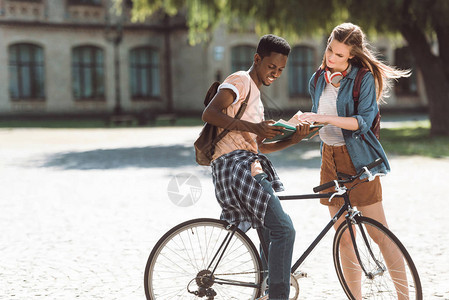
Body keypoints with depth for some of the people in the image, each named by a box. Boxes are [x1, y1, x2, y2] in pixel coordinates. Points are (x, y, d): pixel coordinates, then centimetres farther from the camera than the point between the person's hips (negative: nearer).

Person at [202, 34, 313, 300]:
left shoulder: (255, 93, 27)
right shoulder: (240, 80, -3)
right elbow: (210, 113, -19)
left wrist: (293, 140, 7)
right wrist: (252, 127, -26)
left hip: (249, 166, 11)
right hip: (235, 165, -11)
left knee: (272, 232, 20)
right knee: (284, 230, -18)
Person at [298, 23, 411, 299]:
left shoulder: (365, 78, -8)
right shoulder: (319, 79, 11)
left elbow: (364, 120, -18)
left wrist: (326, 118, -25)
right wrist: (302, 122, 3)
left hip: (358, 159, -6)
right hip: (330, 157, 6)